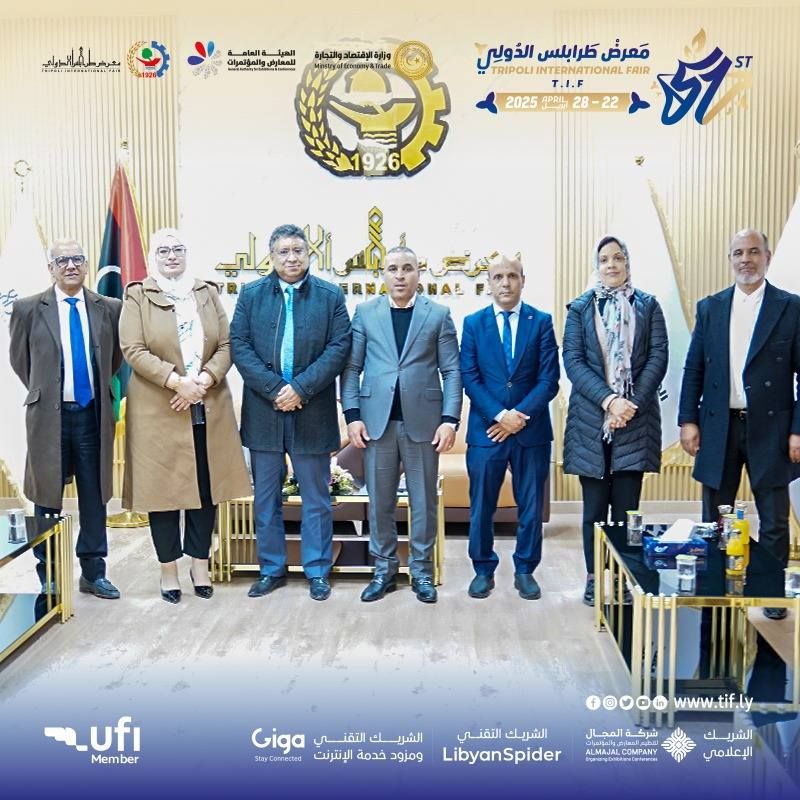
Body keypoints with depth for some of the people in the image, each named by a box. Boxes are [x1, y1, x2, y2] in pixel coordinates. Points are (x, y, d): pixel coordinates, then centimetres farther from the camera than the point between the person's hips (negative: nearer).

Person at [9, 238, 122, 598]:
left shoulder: (109, 308, 3)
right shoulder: (28, 309, 0)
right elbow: (19, 360, 10)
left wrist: (99, 388, 12)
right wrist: (43, 392, 11)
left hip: (94, 414, 2)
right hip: (49, 416, -1)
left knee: (95, 497, 8)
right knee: (47, 498, 7)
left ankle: (93, 572, 20)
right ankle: (48, 576, 21)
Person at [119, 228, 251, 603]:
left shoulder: (207, 293, 11)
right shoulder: (137, 295, 1)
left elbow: (225, 346, 5)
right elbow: (133, 351, -8)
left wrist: (204, 380, -12)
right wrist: (176, 380, -19)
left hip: (208, 408, 3)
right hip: (158, 410, -3)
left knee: (207, 487, 7)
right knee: (163, 489, 3)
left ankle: (200, 565, 21)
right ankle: (169, 570, 17)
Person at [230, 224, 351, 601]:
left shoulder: (330, 296, 2)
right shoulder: (251, 294, 6)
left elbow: (338, 348, -5)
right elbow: (239, 345, -2)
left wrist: (300, 388, -15)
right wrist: (274, 389, -13)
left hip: (313, 411, -1)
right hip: (263, 409, 2)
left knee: (316, 497, 7)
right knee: (266, 496, 11)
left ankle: (317, 571, 19)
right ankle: (271, 569, 24)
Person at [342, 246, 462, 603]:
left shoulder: (438, 315, 4)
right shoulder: (365, 313, 7)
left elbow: (451, 372, 0)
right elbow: (352, 368, 5)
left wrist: (449, 420, -9)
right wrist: (353, 415, -5)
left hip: (423, 421, -1)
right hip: (377, 420, 1)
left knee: (423, 501, 8)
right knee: (380, 501, 8)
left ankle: (421, 571, 22)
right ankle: (384, 570, 22)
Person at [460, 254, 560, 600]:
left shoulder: (541, 322, 3)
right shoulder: (473, 323, 5)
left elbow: (549, 379, -3)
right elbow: (469, 378, -2)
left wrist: (520, 416, -12)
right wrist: (499, 415, -13)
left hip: (532, 430, 0)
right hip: (486, 429, 0)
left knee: (530, 506, 9)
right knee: (481, 506, 7)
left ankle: (525, 571, 24)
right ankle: (483, 570, 22)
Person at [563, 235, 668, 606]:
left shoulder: (648, 305, 9)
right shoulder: (580, 308, 7)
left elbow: (659, 357, 1)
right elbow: (573, 361, -2)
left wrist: (631, 403, -11)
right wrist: (609, 399, -14)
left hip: (635, 419, 0)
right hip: (591, 419, 0)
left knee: (627, 506, 2)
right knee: (595, 506, 5)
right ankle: (595, 578, 16)